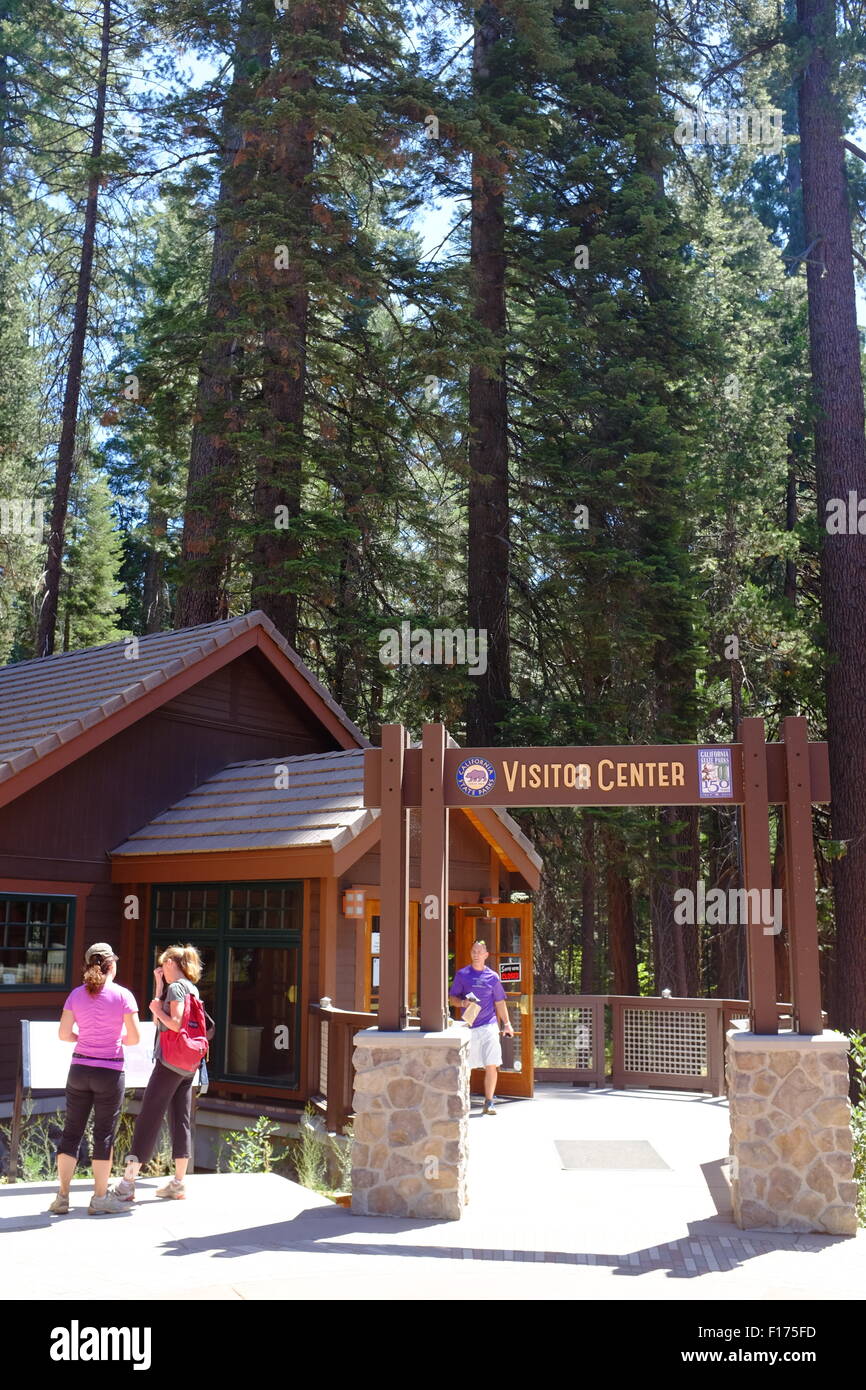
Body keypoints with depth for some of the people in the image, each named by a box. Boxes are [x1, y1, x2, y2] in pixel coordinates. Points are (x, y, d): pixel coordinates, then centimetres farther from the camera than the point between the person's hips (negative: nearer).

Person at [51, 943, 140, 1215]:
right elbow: (134, 1038, -8)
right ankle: (100, 1198, 12)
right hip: (109, 1071, -3)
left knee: (71, 1132, 12)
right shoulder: (122, 995, -8)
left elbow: (63, 1034, 0)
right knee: (104, 1134, 6)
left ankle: (62, 1197, 15)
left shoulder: (77, 994, 1)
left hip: (79, 1069, 3)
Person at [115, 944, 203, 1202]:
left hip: (170, 1062, -8)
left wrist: (157, 1010, -7)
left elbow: (176, 1024, -21)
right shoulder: (192, 988, 16)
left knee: (148, 1118, -5)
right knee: (180, 1122, 10)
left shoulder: (176, 988, -10)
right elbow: (159, 1020, 20)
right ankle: (179, 1183, 13)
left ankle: (127, 1183, -4)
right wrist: (159, 985, 16)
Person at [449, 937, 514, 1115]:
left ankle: (489, 1103, 2)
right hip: (468, 1026, 0)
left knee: (492, 1066, -7)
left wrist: (507, 1024, 10)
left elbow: (500, 1002, 16)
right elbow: (452, 998, 7)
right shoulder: (462, 974, 6)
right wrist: (463, 1003, -13)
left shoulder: (492, 977, 10)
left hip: (489, 1026, 0)